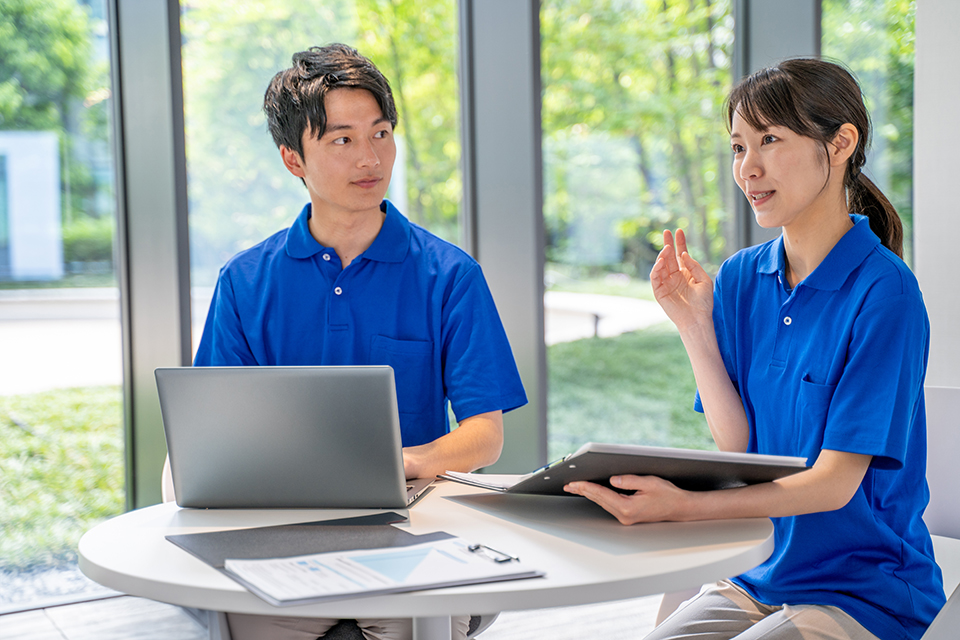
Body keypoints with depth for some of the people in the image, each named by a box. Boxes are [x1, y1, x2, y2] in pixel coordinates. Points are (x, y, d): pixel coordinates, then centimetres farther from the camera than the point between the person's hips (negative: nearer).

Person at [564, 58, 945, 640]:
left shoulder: (884, 291, -16)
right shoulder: (740, 278, 4)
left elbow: (835, 481, -20)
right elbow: (738, 450, 1)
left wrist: (683, 506, -33)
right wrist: (694, 325, -9)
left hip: (864, 593, -5)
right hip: (757, 583, 6)